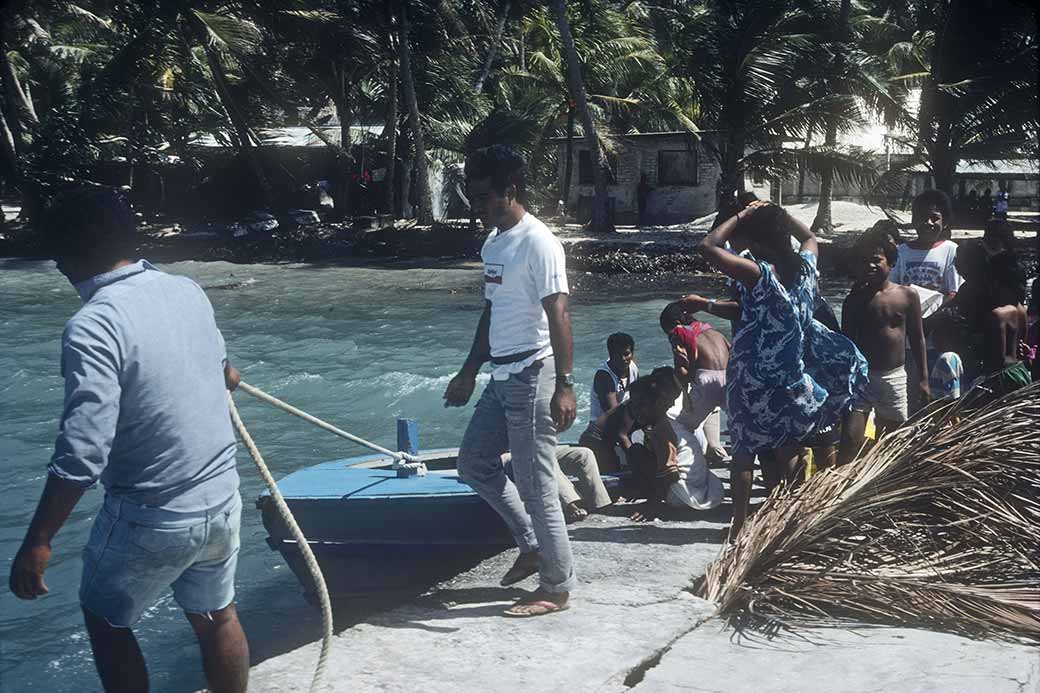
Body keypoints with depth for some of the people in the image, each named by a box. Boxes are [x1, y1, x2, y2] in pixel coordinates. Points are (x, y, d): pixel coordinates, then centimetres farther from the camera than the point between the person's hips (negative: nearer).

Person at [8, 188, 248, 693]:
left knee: (105, 620, 19)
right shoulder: (188, 291, -1)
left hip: (151, 519, -6)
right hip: (221, 500, 6)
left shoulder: (93, 327, -23)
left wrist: (37, 542, -18)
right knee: (216, 616, 22)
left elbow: (82, 452, -27)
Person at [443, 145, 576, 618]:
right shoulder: (492, 243, 13)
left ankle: (557, 588, 11)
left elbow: (558, 316, -21)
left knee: (535, 485, -3)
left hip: (531, 377, -10)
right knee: (473, 462, 17)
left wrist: (564, 386, -26)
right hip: (501, 378, 10)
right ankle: (533, 547, 28)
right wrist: (468, 373, 24)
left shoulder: (537, 243, -15)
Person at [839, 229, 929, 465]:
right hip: (861, 375, -2)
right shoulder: (855, 299, -2)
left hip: (894, 377, 2)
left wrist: (923, 378, 5)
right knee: (850, 439, -13)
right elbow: (846, 340, 2)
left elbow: (917, 338, 5)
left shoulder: (908, 295, 0)